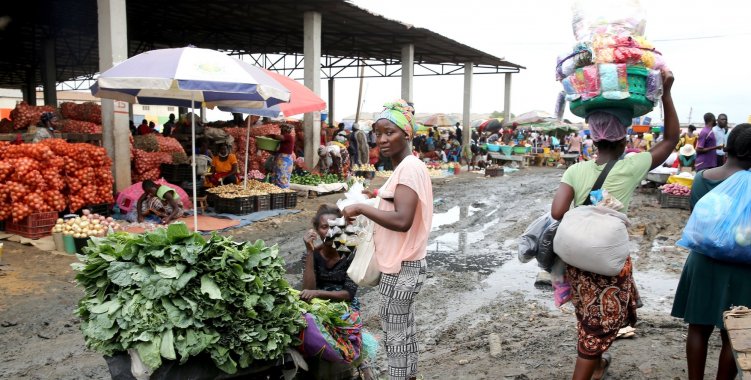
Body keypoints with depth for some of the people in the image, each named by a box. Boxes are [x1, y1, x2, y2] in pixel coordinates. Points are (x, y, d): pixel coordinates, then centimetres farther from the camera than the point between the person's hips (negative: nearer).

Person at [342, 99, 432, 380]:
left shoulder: (409, 168, -20)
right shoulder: (406, 167, 11)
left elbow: (402, 220, -31)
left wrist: (361, 208, -22)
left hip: (401, 269, -10)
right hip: (403, 265, 10)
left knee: (395, 338, 2)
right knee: (404, 335, 20)